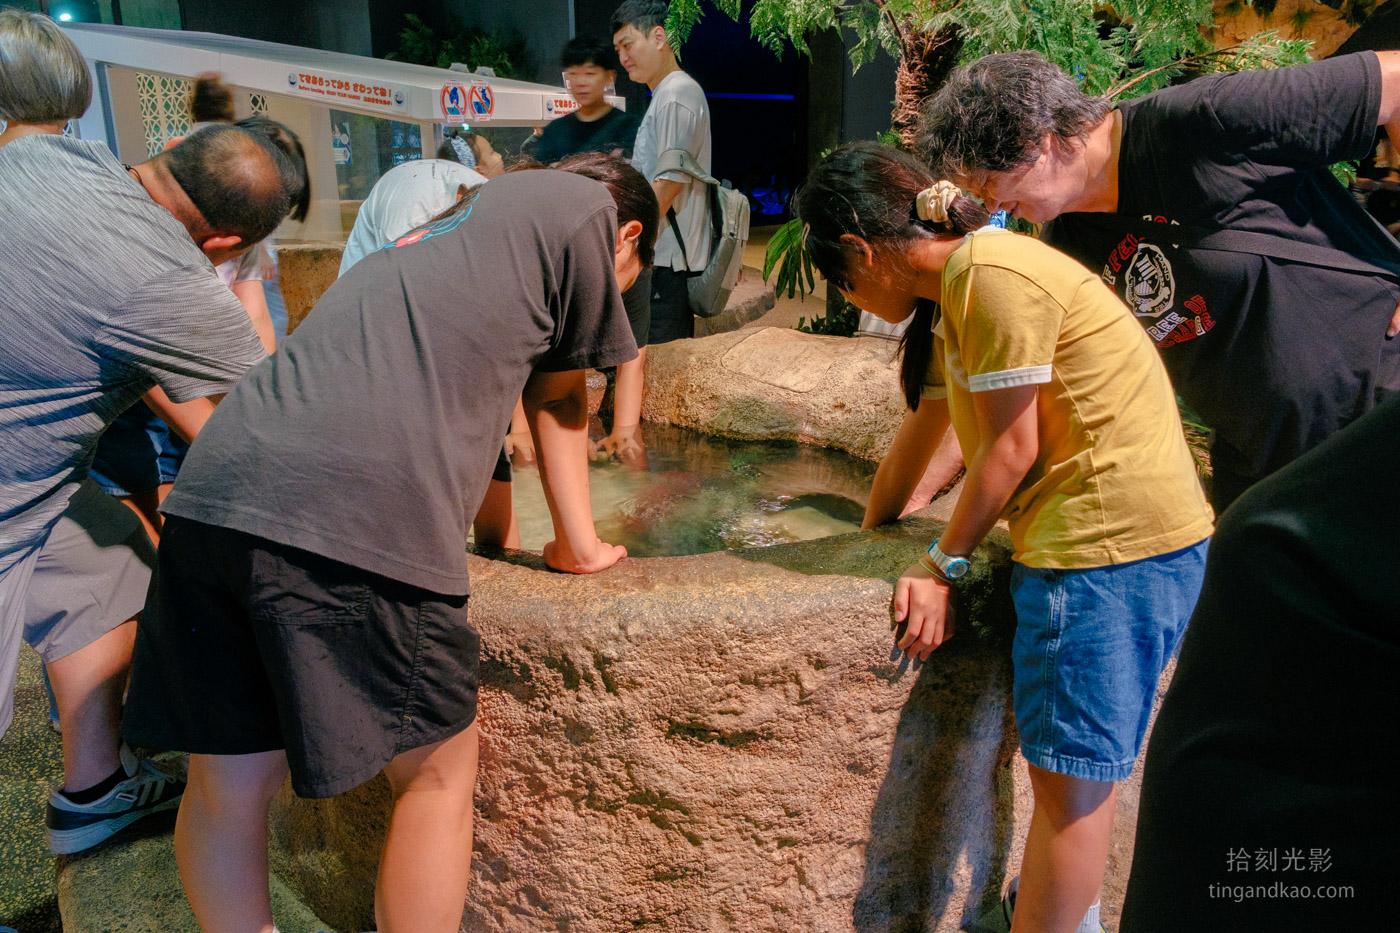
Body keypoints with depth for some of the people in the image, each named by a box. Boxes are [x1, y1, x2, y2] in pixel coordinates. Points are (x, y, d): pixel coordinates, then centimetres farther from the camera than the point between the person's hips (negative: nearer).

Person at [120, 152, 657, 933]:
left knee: (230, 781, 18)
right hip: (364, 514, -8)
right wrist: (580, 546, 31)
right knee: (437, 773, 12)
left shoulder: (454, 227, 34)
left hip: (214, 491, 8)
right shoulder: (584, 205, 13)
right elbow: (560, 400, 18)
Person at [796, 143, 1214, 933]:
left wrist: (942, 567, -5)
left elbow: (1011, 446, -15)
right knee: (1078, 767, 20)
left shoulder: (994, 272, -16)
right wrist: (868, 544, 29)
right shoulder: (956, 291, 16)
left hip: (1115, 540, -10)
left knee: (1072, 773, -2)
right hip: (1106, 539, 10)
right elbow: (921, 431, 22)